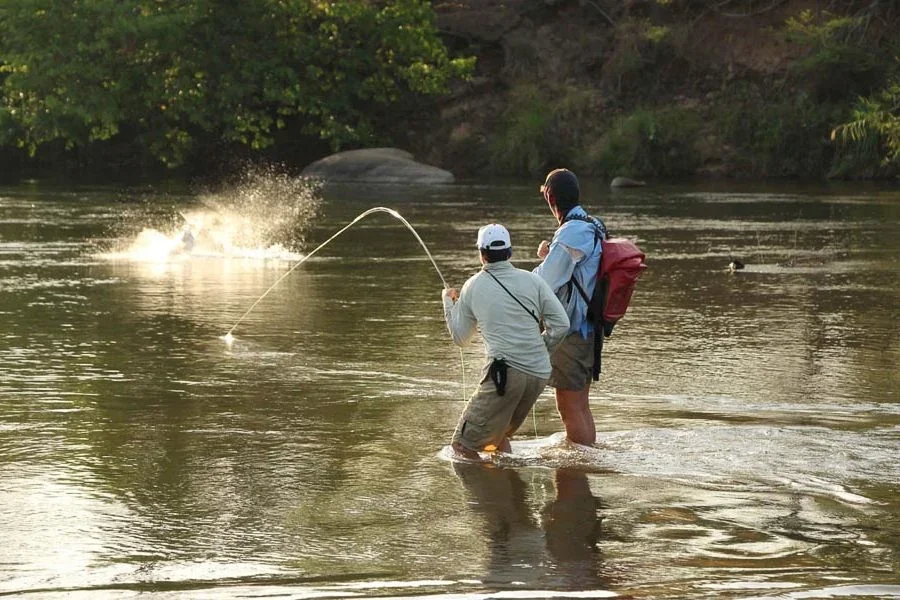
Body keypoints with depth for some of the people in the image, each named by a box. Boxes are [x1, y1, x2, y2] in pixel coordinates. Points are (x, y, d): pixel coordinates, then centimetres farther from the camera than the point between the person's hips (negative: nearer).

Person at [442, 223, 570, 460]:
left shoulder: (473, 287, 6)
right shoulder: (532, 281, 7)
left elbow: (460, 338, 19)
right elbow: (561, 324, 2)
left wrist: (448, 302, 34)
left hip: (505, 371, -5)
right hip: (539, 373, 5)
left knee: (463, 444, -1)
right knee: (498, 432, 25)